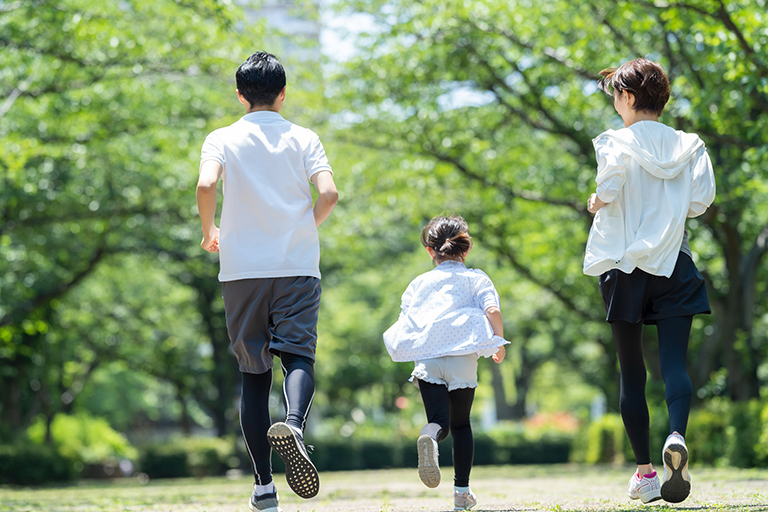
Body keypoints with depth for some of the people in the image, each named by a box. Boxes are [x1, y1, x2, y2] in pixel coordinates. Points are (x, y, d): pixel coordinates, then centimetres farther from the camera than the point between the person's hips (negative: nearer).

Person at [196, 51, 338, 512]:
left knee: (254, 374, 7)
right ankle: (293, 425, -40)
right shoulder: (304, 139, 6)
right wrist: (305, 228, 12)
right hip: (299, 267, -1)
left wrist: (209, 233, 4)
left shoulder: (223, 140, 5)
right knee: (298, 357, -6)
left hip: (243, 271, 1)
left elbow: (206, 186, -14)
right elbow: (328, 194, -7)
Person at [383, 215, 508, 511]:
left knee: (440, 421, -5)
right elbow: (492, 310, -2)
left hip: (426, 359, 1)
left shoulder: (419, 283, 23)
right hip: (463, 356, -1)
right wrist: (499, 344, 12)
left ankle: (429, 437, -43)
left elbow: (404, 321, 16)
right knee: (460, 423, 14)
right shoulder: (475, 278, 16)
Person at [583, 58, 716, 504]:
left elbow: (609, 189, -20)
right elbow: (701, 202, -2)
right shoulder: (690, 146, 5)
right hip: (674, 265, 2)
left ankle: (645, 472, 5)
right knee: (675, 361, -3)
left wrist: (597, 202, 2)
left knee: (632, 373, 6)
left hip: (625, 265, -2)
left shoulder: (618, 142, -4)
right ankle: (677, 436, -33)